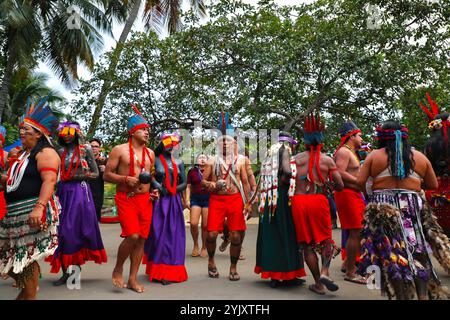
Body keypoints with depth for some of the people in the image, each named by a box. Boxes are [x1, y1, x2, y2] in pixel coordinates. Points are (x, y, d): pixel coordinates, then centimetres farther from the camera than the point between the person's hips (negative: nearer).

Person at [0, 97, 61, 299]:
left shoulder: (45, 153, -11)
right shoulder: (23, 153, 19)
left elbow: (49, 181, -25)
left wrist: (39, 207, -34)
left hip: (33, 211, -10)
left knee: (27, 255, -3)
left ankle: (30, 295, 12)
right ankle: (25, 288, 35)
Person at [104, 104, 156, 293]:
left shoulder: (150, 153, 14)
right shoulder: (119, 150, -1)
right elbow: (107, 175, -2)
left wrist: (155, 191, 8)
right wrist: (125, 179, -17)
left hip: (145, 199, 5)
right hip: (126, 199, -5)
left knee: (141, 239, 3)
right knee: (132, 236, -17)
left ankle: (133, 279, 15)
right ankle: (118, 270, 10)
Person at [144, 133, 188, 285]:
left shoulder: (178, 162, 12)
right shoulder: (155, 160, 1)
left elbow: (184, 183, 9)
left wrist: (172, 190, -5)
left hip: (174, 201, 4)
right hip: (159, 201, -4)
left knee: (174, 235, 3)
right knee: (158, 234, -2)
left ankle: (171, 272, 11)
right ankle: (158, 271, 9)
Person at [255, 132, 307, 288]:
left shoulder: (270, 154, 18)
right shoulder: (285, 151, -2)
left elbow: (263, 179, 14)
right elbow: (287, 171, -19)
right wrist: (284, 181, -3)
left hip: (268, 198, 7)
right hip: (281, 196, -7)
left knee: (271, 235, 8)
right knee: (285, 234, -1)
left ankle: (273, 274, 13)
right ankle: (287, 274, 5)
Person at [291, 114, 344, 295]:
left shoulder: (297, 158, 3)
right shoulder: (327, 160, 2)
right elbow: (340, 186, -1)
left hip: (298, 201, 1)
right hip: (319, 201, -1)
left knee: (307, 244, 10)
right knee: (325, 239, 16)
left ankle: (318, 284, 13)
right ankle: (325, 271, -6)